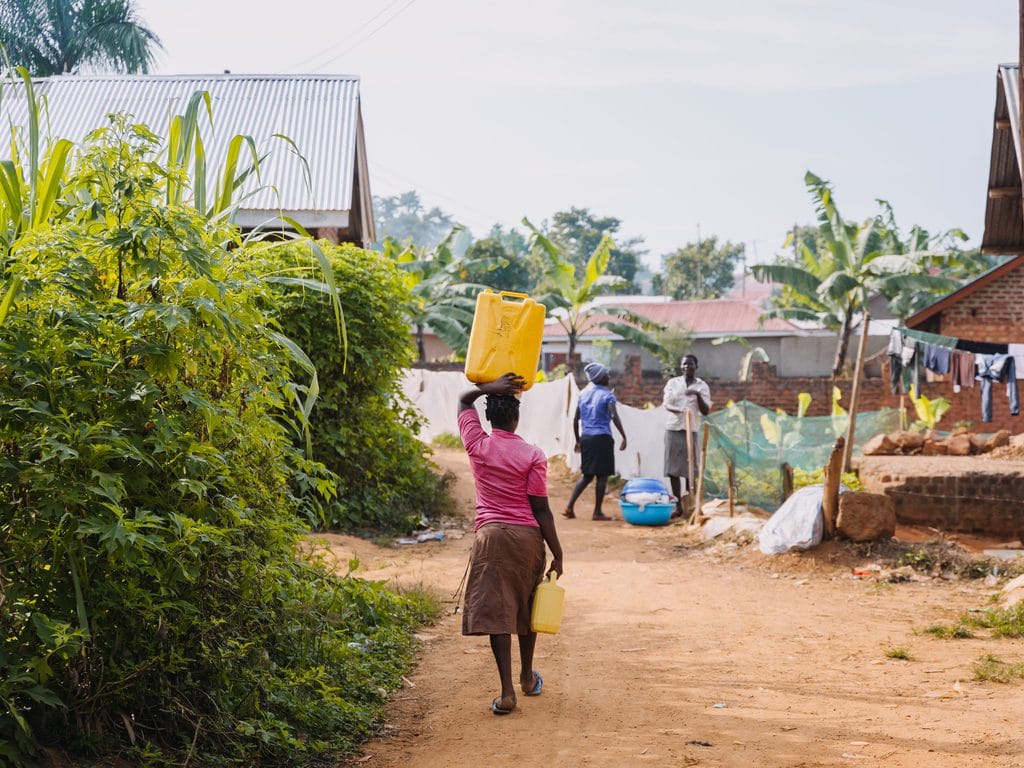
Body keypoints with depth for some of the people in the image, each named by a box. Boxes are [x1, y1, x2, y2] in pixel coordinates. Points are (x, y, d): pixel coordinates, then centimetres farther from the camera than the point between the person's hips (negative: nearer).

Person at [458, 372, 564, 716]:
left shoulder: (477, 446, 0)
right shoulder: (533, 455, -6)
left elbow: (463, 400, 17)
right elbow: (541, 509, -7)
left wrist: (490, 387, 1)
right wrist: (557, 553, -1)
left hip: (490, 535, 0)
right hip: (528, 536, 0)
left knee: (496, 611, -2)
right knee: (526, 608, 18)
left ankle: (507, 691, -11)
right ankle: (528, 678, 35)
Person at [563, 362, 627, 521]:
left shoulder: (583, 394, 11)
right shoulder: (606, 395, -7)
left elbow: (575, 420, 14)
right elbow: (614, 417, -20)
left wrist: (578, 441, 22)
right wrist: (624, 437, -18)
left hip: (586, 438, 6)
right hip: (602, 438, -6)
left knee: (587, 475, 14)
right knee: (602, 476, 3)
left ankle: (569, 506, 4)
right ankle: (597, 512, 5)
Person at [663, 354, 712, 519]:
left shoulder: (702, 386, 6)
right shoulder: (672, 383, 7)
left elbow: (705, 411, 0)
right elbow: (666, 404, -5)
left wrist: (698, 395, -16)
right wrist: (679, 410, -27)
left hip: (691, 430, -1)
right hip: (673, 429, 1)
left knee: (690, 468, -3)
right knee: (673, 468, -1)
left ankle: (690, 503, 4)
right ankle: (678, 505, 4)